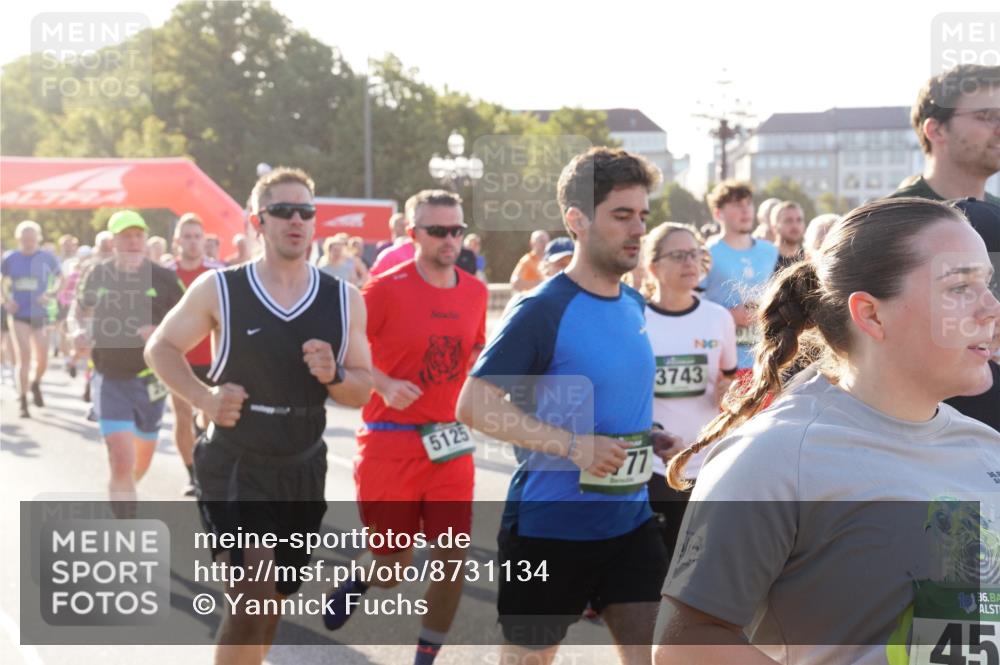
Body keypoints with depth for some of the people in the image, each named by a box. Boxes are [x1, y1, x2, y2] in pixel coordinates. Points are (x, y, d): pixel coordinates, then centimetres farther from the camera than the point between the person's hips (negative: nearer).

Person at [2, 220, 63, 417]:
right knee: (23, 356, -11)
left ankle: (36, 384, 37)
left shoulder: (46, 258, -4)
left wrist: (51, 293, -7)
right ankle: (22, 401, -4)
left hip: (40, 314, 1)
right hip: (18, 315, -1)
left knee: (42, 358, 5)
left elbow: (59, 277, 10)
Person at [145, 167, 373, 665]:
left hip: (302, 469, 4)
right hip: (233, 466, -4)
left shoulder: (345, 300, 0)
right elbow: (160, 348, 2)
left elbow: (362, 389, 4)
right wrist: (204, 396, -16)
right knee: (253, 597, -17)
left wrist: (334, 375, -19)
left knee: (274, 600, 16)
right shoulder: (218, 289, -8)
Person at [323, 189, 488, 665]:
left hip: (449, 442, 4)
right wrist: (384, 385, -20)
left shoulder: (475, 292, 5)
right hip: (390, 442, -4)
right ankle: (361, 579, 40)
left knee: (453, 559, -2)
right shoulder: (387, 288, -12)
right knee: (393, 570, 3)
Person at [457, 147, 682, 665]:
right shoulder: (543, 310, -16)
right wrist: (571, 444, -25)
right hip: (550, 525, -6)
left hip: (629, 520, 6)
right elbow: (473, 406, -19)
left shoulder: (634, 305, 7)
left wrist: (646, 439, 4)